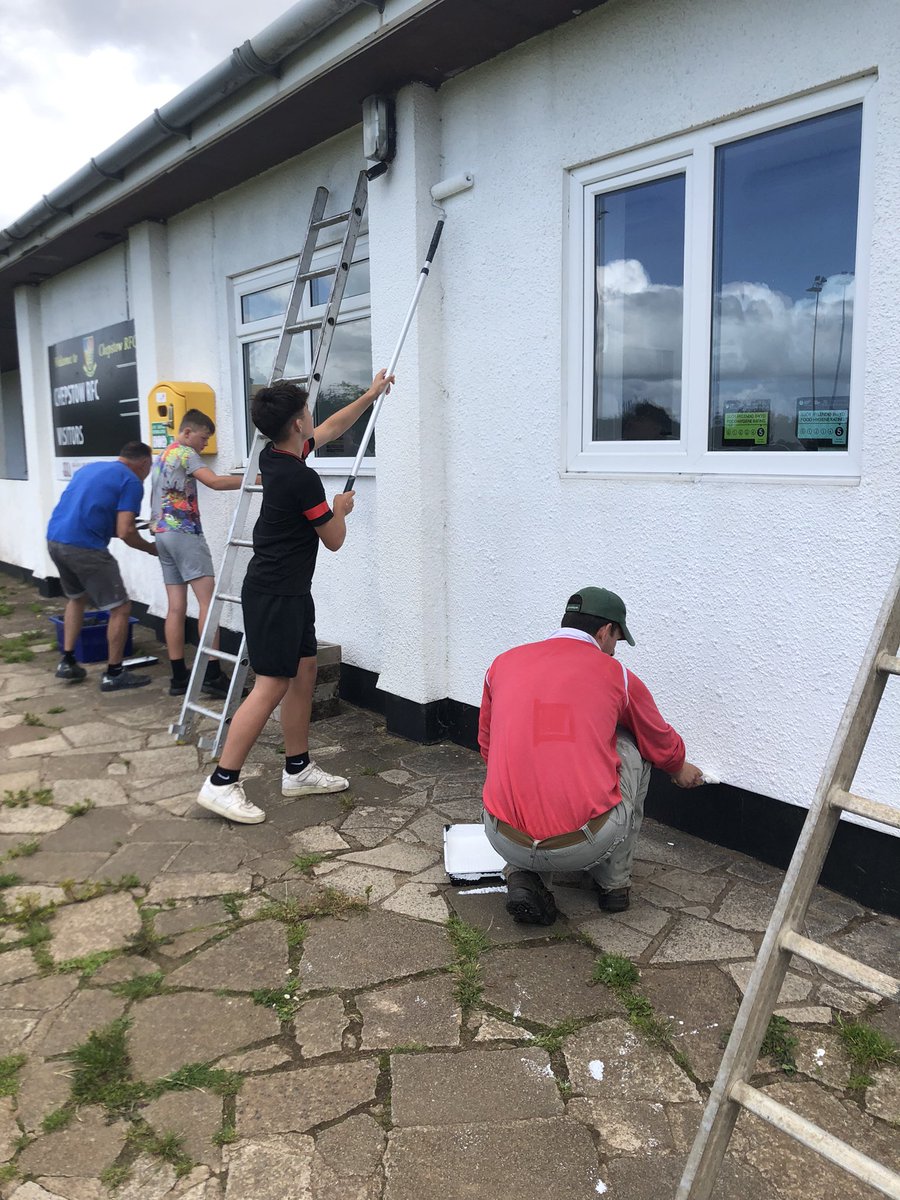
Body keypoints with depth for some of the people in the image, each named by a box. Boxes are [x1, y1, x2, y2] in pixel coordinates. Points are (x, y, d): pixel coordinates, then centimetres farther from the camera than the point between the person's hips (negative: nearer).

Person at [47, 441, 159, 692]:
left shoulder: (91, 468, 21)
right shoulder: (131, 482, -3)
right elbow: (125, 532, -11)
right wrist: (150, 548, 6)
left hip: (54, 539, 9)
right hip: (84, 546, -8)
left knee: (76, 598, 30)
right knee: (120, 608, 3)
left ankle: (67, 662, 30)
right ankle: (114, 674, 9)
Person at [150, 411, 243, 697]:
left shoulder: (161, 457, 24)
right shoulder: (184, 453, -4)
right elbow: (215, 482, -19)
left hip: (162, 533, 9)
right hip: (183, 532, -9)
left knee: (176, 607, 4)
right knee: (208, 600, -11)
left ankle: (179, 677, 3)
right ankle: (212, 675, -16)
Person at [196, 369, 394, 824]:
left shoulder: (274, 457, 6)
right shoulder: (302, 479, -22)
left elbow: (330, 429, 23)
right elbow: (334, 540, -8)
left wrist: (370, 396, 28)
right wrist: (340, 509, 12)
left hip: (290, 592, 10)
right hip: (275, 595, -10)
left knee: (303, 675, 13)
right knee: (271, 686, -8)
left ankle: (297, 769, 22)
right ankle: (220, 783, -3)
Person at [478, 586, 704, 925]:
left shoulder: (503, 663, 11)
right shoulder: (617, 675, 5)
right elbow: (663, 747, 23)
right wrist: (680, 769, 46)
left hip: (507, 842, 3)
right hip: (587, 844, -2)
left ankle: (524, 877, 10)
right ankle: (614, 881, 28)